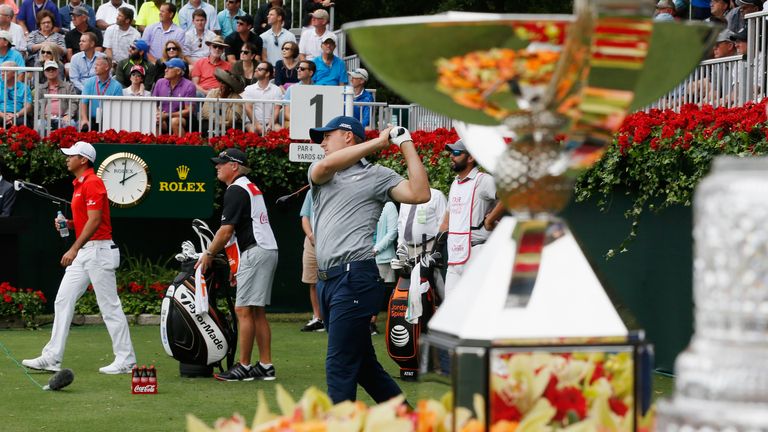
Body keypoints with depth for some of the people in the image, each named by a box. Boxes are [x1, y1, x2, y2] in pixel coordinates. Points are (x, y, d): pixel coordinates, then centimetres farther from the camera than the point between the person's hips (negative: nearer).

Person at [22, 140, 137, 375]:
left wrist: (74, 249, -23)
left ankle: (125, 360, 0)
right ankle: (52, 358, 6)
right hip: (83, 252, 10)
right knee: (63, 301, 6)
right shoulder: (79, 184, 17)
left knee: (109, 306, -5)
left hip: (98, 250, -10)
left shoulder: (92, 183, -13)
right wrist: (69, 224, 7)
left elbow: (95, 220, -21)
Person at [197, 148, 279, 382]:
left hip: (255, 252, -10)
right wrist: (240, 266, 23)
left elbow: (226, 230, -14)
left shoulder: (236, 190, -9)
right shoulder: (251, 187, 21)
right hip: (268, 251, 10)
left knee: (243, 309, -9)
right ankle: (265, 366, 9)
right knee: (257, 311, 10)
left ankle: (244, 367, -9)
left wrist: (208, 254, -4)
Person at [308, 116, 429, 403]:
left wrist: (406, 144, -8)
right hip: (327, 280, 7)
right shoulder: (320, 173, 18)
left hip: (354, 279, -7)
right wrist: (377, 142, -7)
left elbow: (419, 194, -12)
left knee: (339, 366, -9)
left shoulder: (376, 175, 3)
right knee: (361, 361, 13)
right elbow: (323, 167, -7)